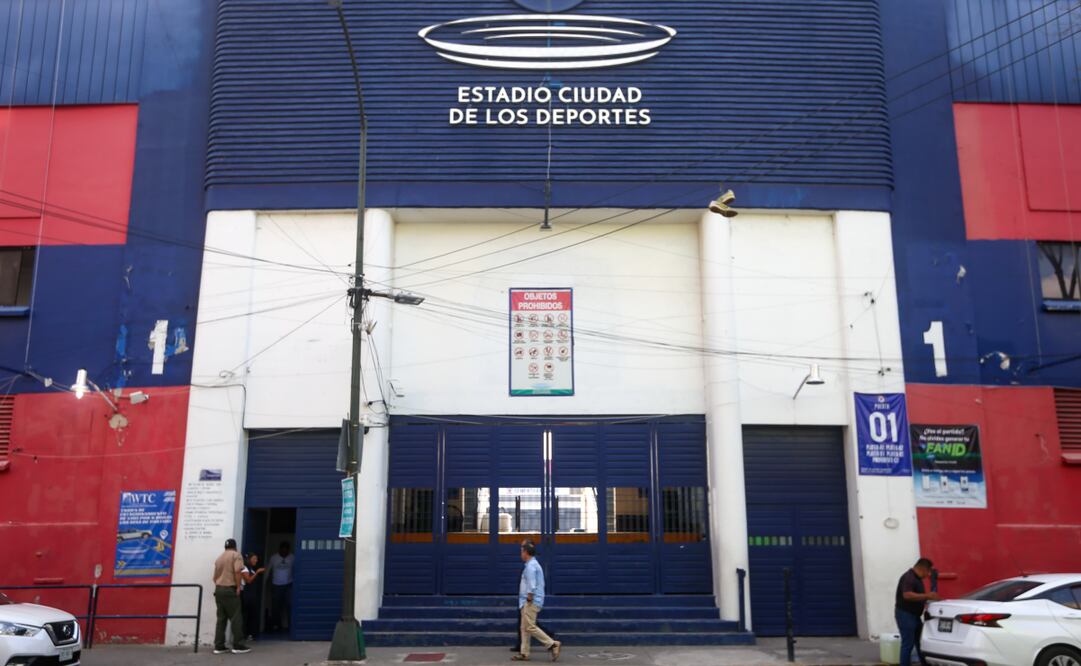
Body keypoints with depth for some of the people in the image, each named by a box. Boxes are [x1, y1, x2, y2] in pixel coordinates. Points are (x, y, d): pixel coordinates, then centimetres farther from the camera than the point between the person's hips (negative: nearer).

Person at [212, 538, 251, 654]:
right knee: (236, 618, -2)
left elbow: (215, 576, 20)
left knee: (221, 618, 9)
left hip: (218, 589, 7)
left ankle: (219, 646, 7)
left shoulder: (219, 557, 17)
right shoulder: (236, 555, -3)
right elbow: (237, 571, -17)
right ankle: (238, 646, -2)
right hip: (230, 589, -7)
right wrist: (238, 587, -13)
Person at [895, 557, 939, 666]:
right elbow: (907, 595, -33)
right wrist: (927, 596, -29)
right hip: (905, 614, -10)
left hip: (915, 615, 10)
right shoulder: (908, 577, -20)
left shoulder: (917, 578, 13)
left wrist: (927, 599, 10)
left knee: (920, 642, 15)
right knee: (908, 644, -7)